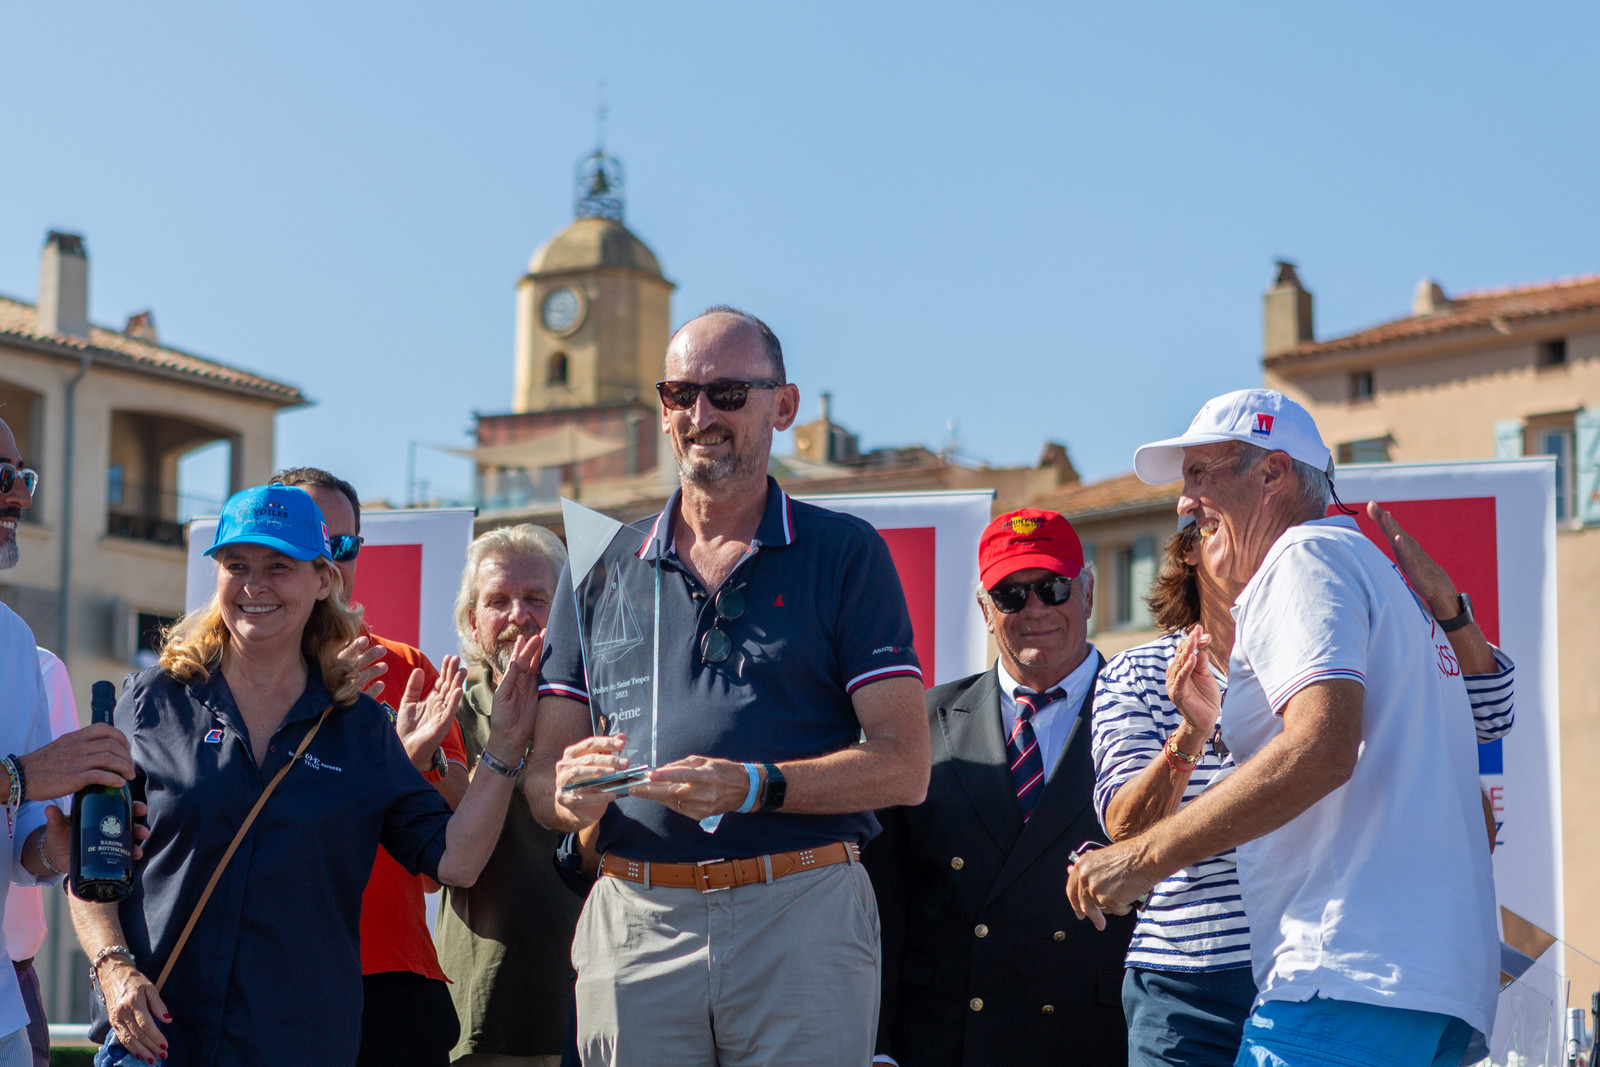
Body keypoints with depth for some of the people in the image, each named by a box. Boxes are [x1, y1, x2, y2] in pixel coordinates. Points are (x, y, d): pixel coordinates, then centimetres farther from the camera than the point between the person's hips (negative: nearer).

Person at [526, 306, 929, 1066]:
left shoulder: (845, 555, 6)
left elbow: (903, 764, -2)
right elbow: (545, 767, 13)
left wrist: (754, 787, -16)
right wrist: (573, 795, -10)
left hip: (803, 920, -2)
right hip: (634, 924, 2)